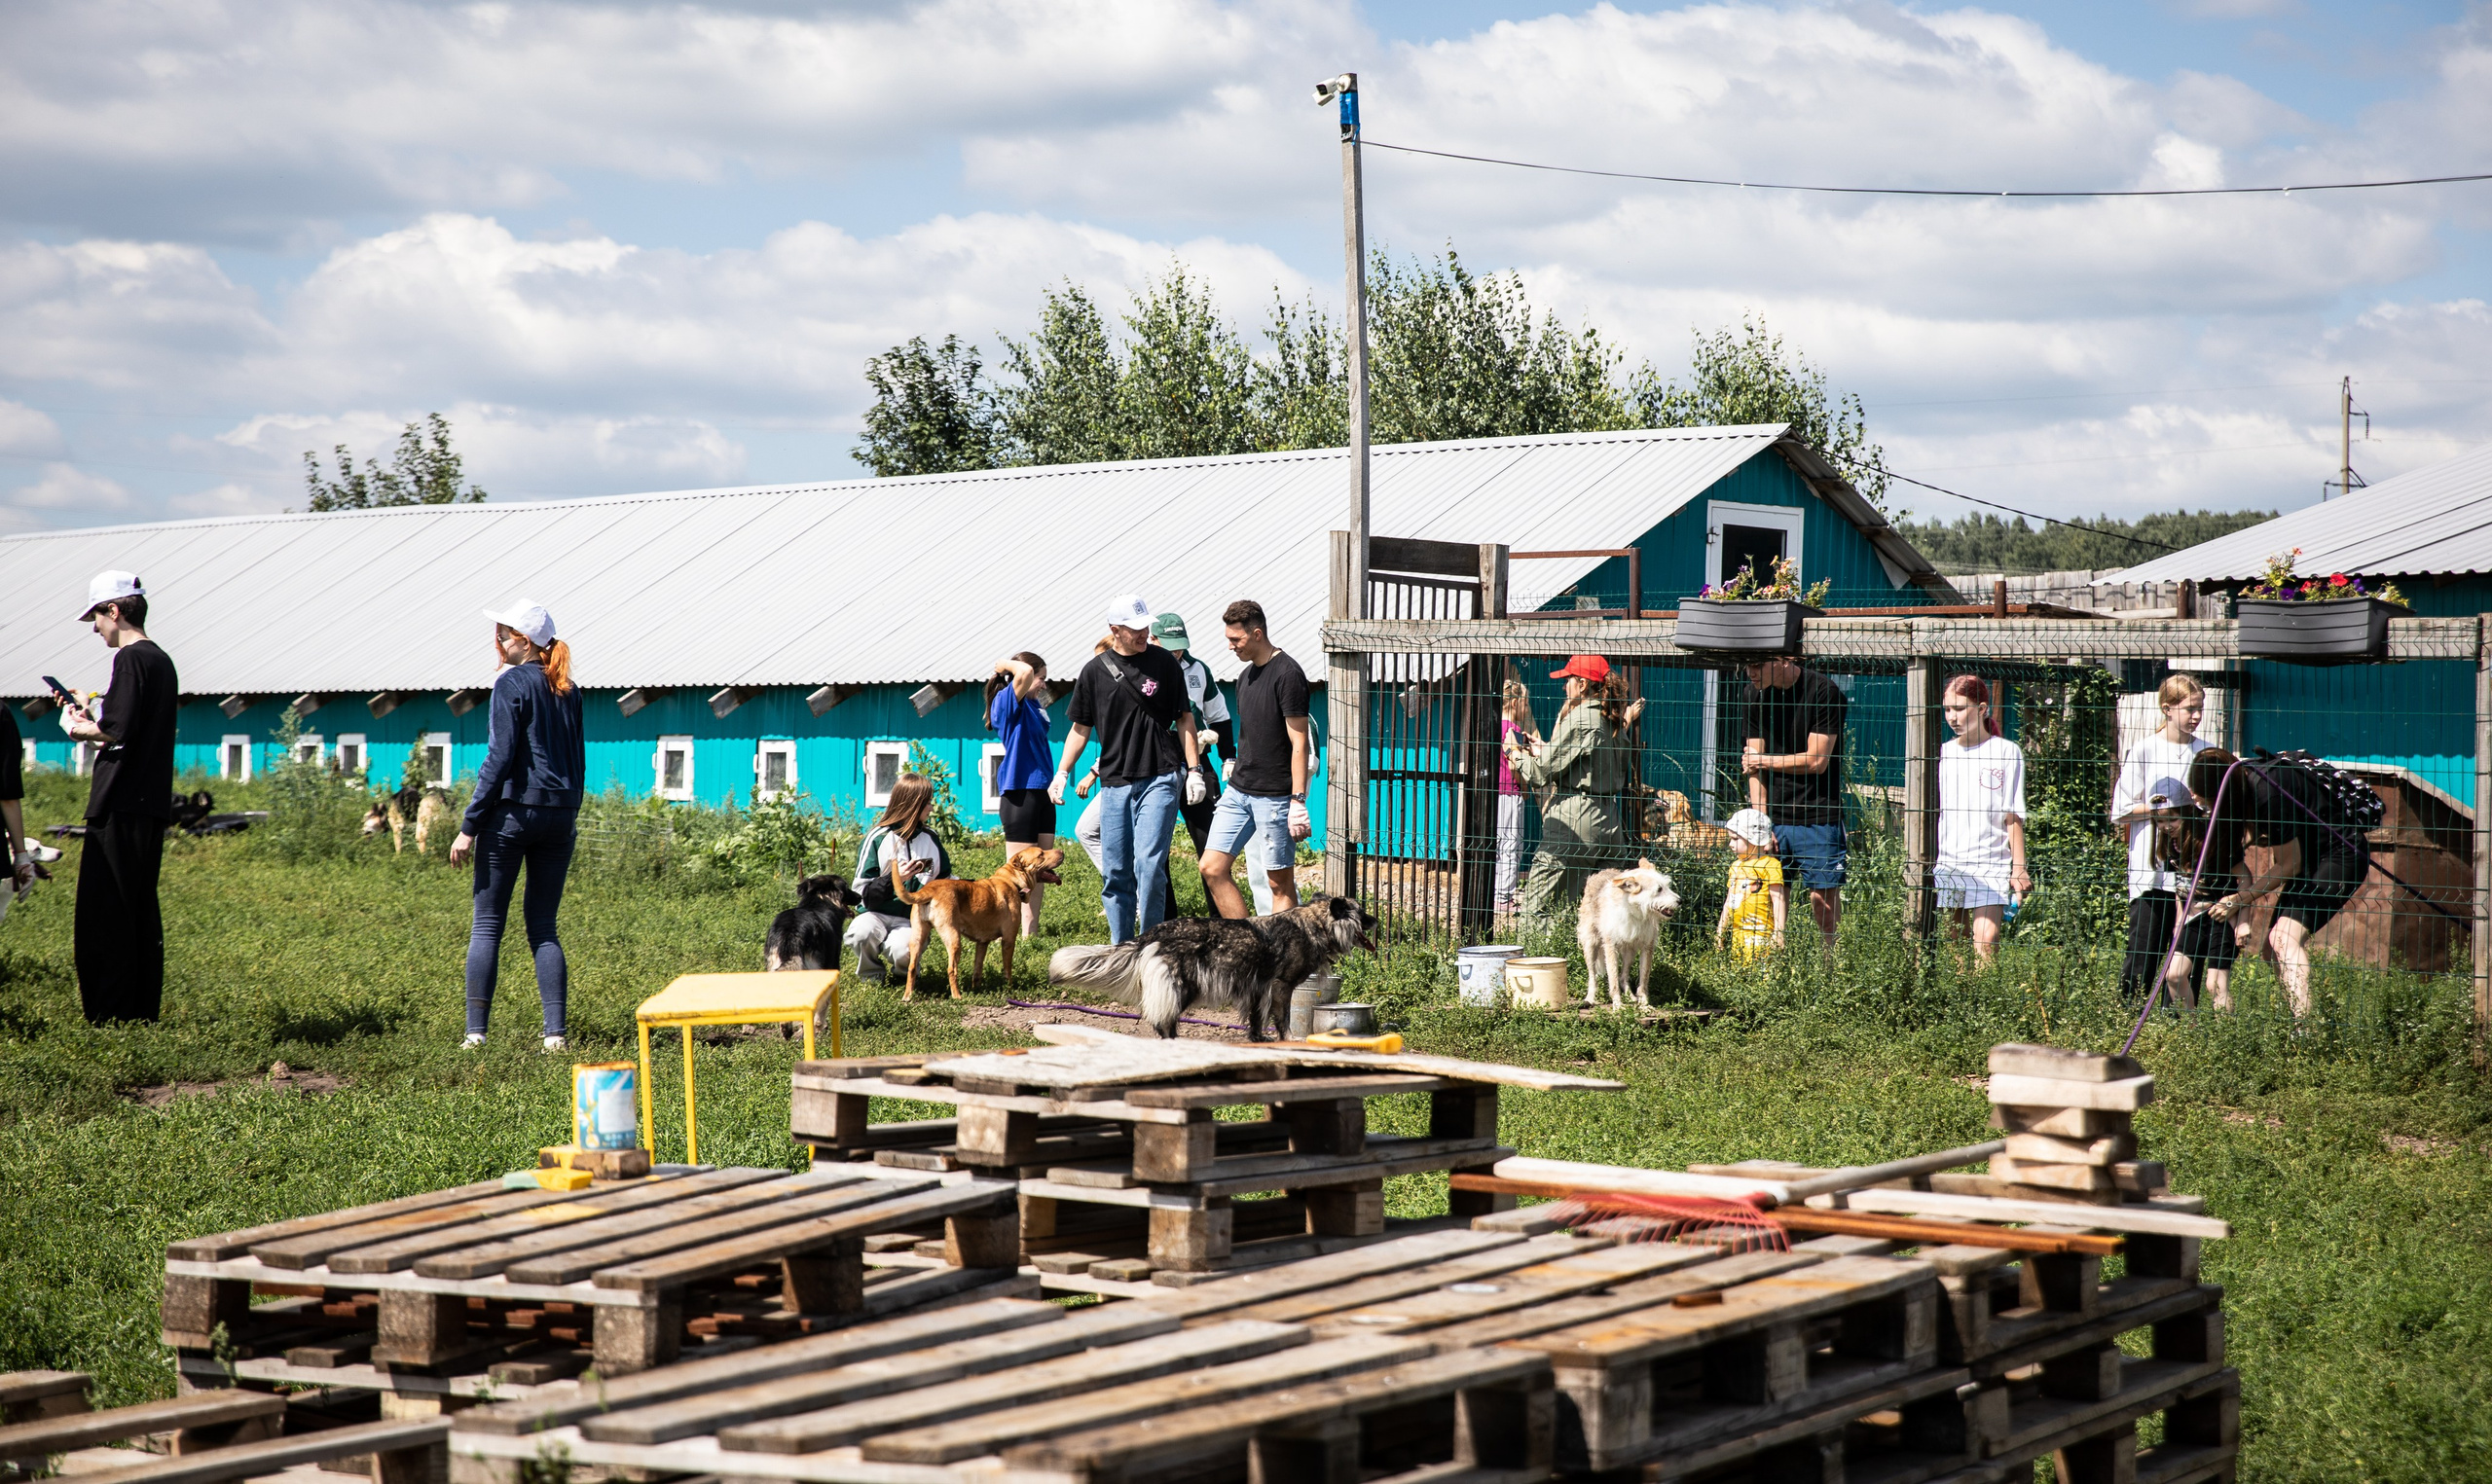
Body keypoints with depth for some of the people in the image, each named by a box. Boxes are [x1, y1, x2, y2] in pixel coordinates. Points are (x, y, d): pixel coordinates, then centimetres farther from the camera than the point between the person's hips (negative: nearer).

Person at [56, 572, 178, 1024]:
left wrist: (81, 729, -2)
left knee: (103, 916, -7)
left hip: (120, 806, -9)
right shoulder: (161, 660, 16)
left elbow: (119, 731, -19)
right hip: (152, 804, 9)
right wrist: (94, 724, 19)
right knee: (142, 915, 12)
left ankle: (109, 1018, -8)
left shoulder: (130, 659, -12)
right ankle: (145, 1012, 14)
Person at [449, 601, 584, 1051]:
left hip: (514, 809, -6)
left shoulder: (512, 684, -7)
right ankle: (556, 1032, 0)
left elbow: (500, 759, -13)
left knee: (487, 925, 1)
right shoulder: (568, 690, 13)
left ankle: (476, 1032, -2)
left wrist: (469, 826, -11)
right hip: (561, 813, 6)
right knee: (543, 926, 10)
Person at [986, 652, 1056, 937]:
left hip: (1041, 790, 9)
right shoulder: (1007, 701, -12)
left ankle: (1030, 932, 15)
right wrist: (1006, 664, -9)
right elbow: (1026, 672, -27)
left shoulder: (1032, 704, 15)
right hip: (1020, 792, -9)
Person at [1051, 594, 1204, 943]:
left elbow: (1184, 719, 6)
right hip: (1114, 783, 3)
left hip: (1160, 778, -3)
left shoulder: (1163, 662, 1)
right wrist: (1062, 773, 4)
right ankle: (1120, 949, 15)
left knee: (1149, 863, -13)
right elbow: (1081, 728, 13)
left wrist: (1194, 771, 0)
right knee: (1115, 871, 5)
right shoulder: (1095, 671, 5)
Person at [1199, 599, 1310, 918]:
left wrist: (1298, 801, -19)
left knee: (1280, 882, -2)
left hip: (1275, 796, -8)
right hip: (1239, 792, 8)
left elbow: (1299, 744, -14)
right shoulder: (1246, 675, 13)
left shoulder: (1287, 674, -12)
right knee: (1212, 868, 1)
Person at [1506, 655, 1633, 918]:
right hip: (1608, 818, 9)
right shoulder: (1613, 721, 13)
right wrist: (1536, 751, 24)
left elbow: (1542, 773, -11)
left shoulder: (1579, 719, -12)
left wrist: (1515, 752, 7)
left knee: (1537, 907, -7)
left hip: (1575, 819, -9)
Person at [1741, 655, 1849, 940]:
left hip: (1817, 818, -4)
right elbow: (1755, 763, 5)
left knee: (1823, 898, -5)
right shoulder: (1755, 693, 6)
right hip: (1772, 816, 4)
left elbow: (1817, 761, -9)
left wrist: (1765, 761, -1)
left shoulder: (1824, 692, -9)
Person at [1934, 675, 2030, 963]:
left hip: (1990, 865, -4)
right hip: (1946, 863, 4)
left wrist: (2018, 868, -4)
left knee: (1986, 940, -17)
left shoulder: (2007, 752, 1)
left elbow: (2014, 818, 0)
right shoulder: (1943, 754, 12)